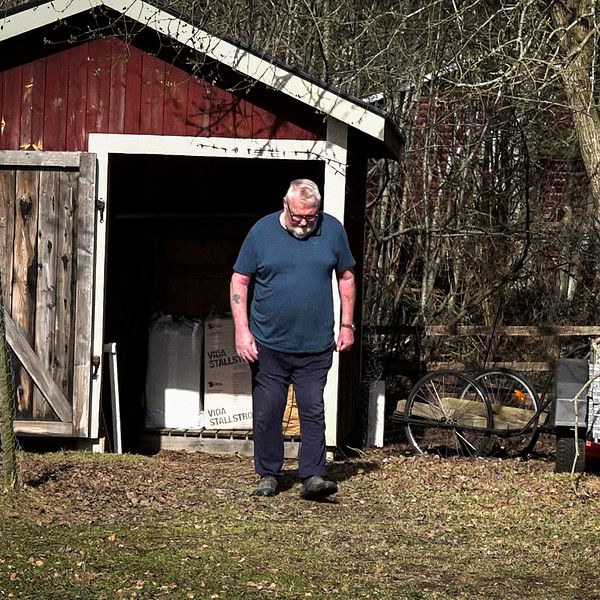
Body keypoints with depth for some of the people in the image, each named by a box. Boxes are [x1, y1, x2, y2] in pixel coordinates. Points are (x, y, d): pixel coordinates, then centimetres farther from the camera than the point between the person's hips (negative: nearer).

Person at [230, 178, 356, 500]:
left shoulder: (332, 230, 2)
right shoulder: (262, 231, -3)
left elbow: (346, 277, 14)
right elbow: (239, 282, 1)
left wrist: (347, 325, 10)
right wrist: (242, 330, -6)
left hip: (316, 346, 0)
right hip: (268, 345, 0)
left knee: (313, 411, -3)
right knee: (267, 413, 4)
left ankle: (313, 476, -2)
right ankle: (268, 475, 15)